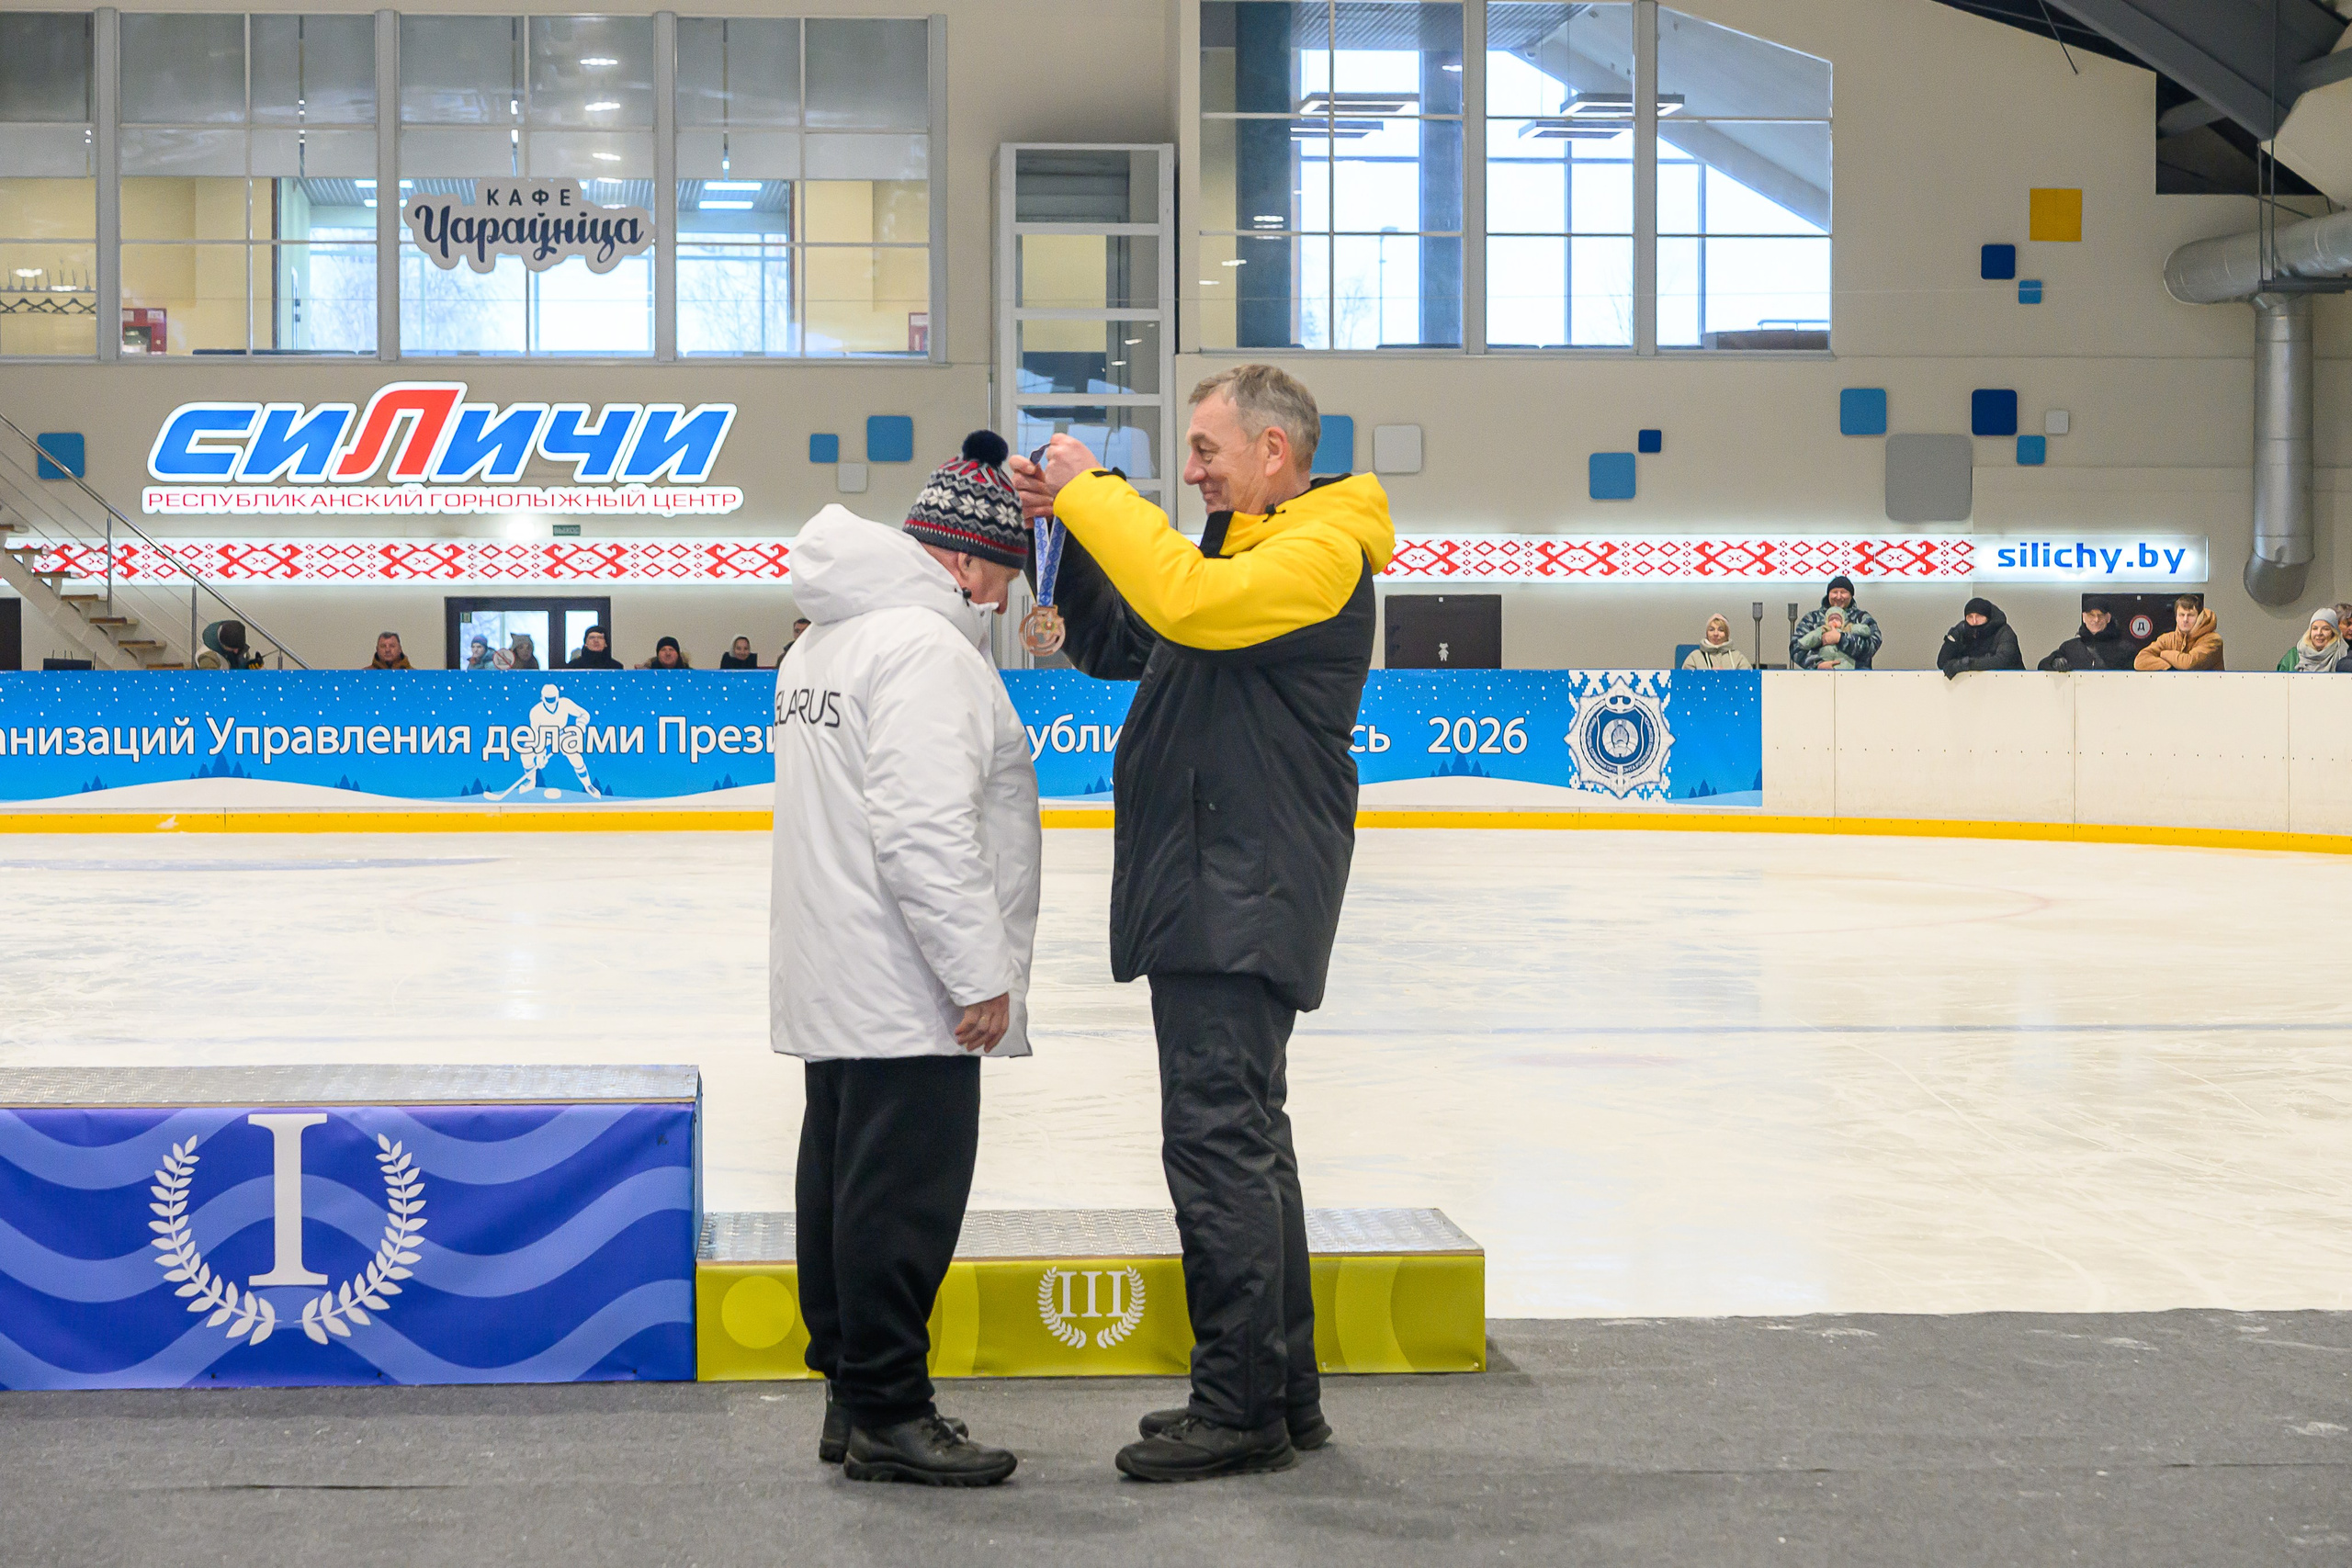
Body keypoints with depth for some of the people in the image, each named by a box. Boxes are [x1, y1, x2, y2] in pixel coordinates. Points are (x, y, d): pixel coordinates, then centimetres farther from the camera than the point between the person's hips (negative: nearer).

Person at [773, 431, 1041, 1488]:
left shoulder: (827, 642, 17)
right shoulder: (926, 646, -16)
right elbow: (924, 832, -24)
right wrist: (981, 975, -19)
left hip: (835, 988, 11)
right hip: (908, 994, -11)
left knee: (845, 1179, 14)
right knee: (904, 1192, -5)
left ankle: (851, 1396, 22)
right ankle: (886, 1413, 0)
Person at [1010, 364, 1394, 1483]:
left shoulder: (1322, 550, -12)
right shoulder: (1243, 545, 20)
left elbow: (1189, 601, -28)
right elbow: (1115, 644, 22)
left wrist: (1095, 493, -17)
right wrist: (1069, 523, 9)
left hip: (1247, 902, -11)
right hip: (1206, 897, 11)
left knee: (1218, 1137, -10)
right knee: (1244, 1134, 14)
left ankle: (1243, 1408, -5)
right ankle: (1282, 1391, 23)